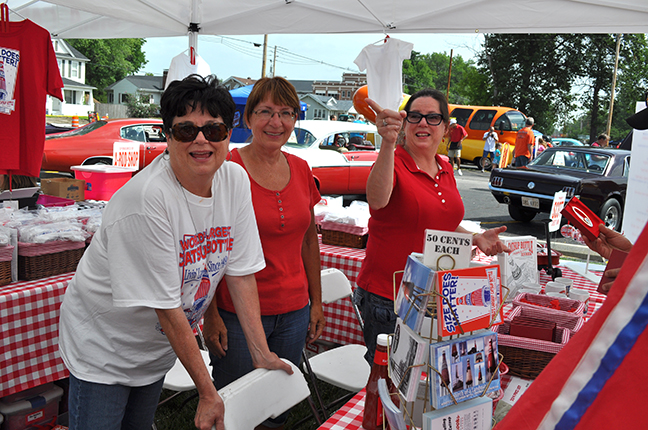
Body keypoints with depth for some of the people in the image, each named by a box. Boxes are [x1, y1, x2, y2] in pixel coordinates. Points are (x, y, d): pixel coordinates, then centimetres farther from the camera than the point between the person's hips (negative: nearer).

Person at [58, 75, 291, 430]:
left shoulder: (235, 180, -11)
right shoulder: (146, 197, -31)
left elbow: (241, 272, -7)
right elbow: (166, 307, -28)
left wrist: (262, 355, -9)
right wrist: (207, 392, -22)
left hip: (157, 348, 6)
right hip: (102, 346, -6)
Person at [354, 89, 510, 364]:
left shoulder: (445, 170, 8)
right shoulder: (393, 163, -13)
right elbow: (377, 200, -38)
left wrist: (475, 238, 6)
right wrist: (388, 144, -50)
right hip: (387, 297, -6)